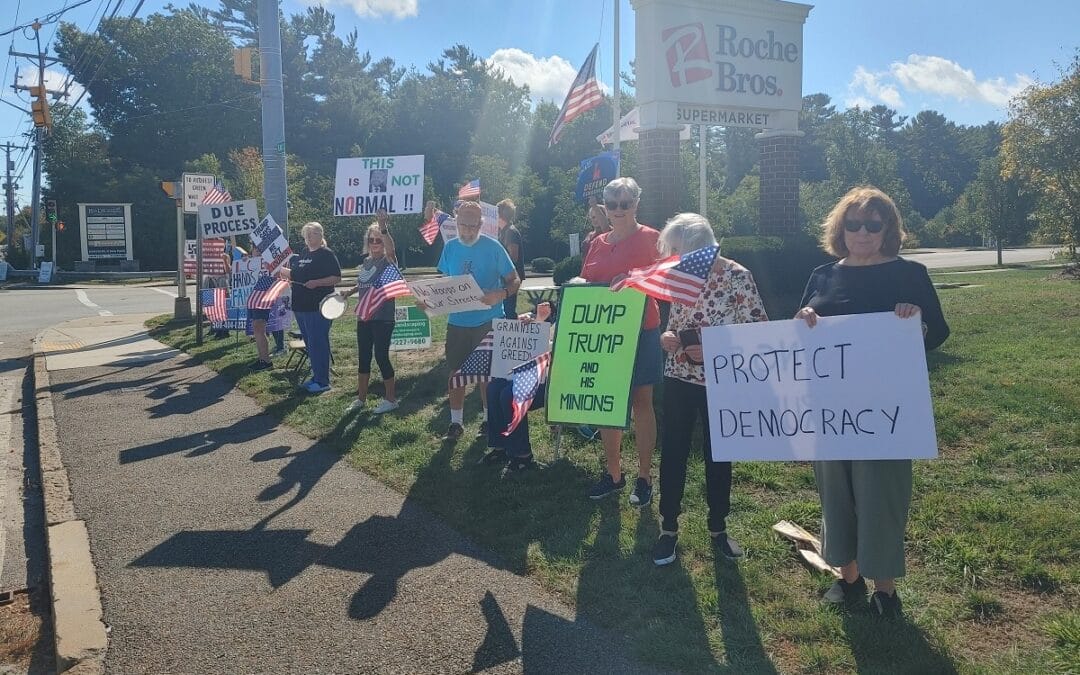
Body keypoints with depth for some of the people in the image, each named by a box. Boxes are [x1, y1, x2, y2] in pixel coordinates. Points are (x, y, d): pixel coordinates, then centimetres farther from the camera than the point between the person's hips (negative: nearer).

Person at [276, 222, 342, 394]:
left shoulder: (326, 254, -7)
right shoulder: (302, 255, 17)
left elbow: (337, 278, -13)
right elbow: (294, 275, 27)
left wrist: (316, 282, -23)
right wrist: (279, 269, 14)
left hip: (318, 307, -8)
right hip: (301, 306, 8)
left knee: (318, 344, -6)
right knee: (309, 344, 13)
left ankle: (323, 381, 0)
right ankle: (316, 377, 22)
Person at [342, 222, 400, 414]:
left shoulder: (388, 261, -8)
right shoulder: (366, 262, 11)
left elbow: (391, 247, -31)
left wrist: (383, 230, -47)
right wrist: (348, 292, 11)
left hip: (383, 319, -6)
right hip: (364, 317, 7)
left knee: (381, 357, -3)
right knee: (363, 357, 12)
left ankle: (390, 399, 11)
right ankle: (361, 398, 23)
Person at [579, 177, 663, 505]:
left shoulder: (650, 239, -3)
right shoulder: (597, 244, 12)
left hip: (641, 332, -5)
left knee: (641, 402, 3)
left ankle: (645, 477, 15)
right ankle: (613, 474, 22)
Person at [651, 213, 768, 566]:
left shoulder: (737, 277, -13)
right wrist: (667, 336, -10)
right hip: (679, 378, 3)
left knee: (718, 455, 11)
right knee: (672, 452, 6)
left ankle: (718, 529, 28)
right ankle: (668, 528, 20)